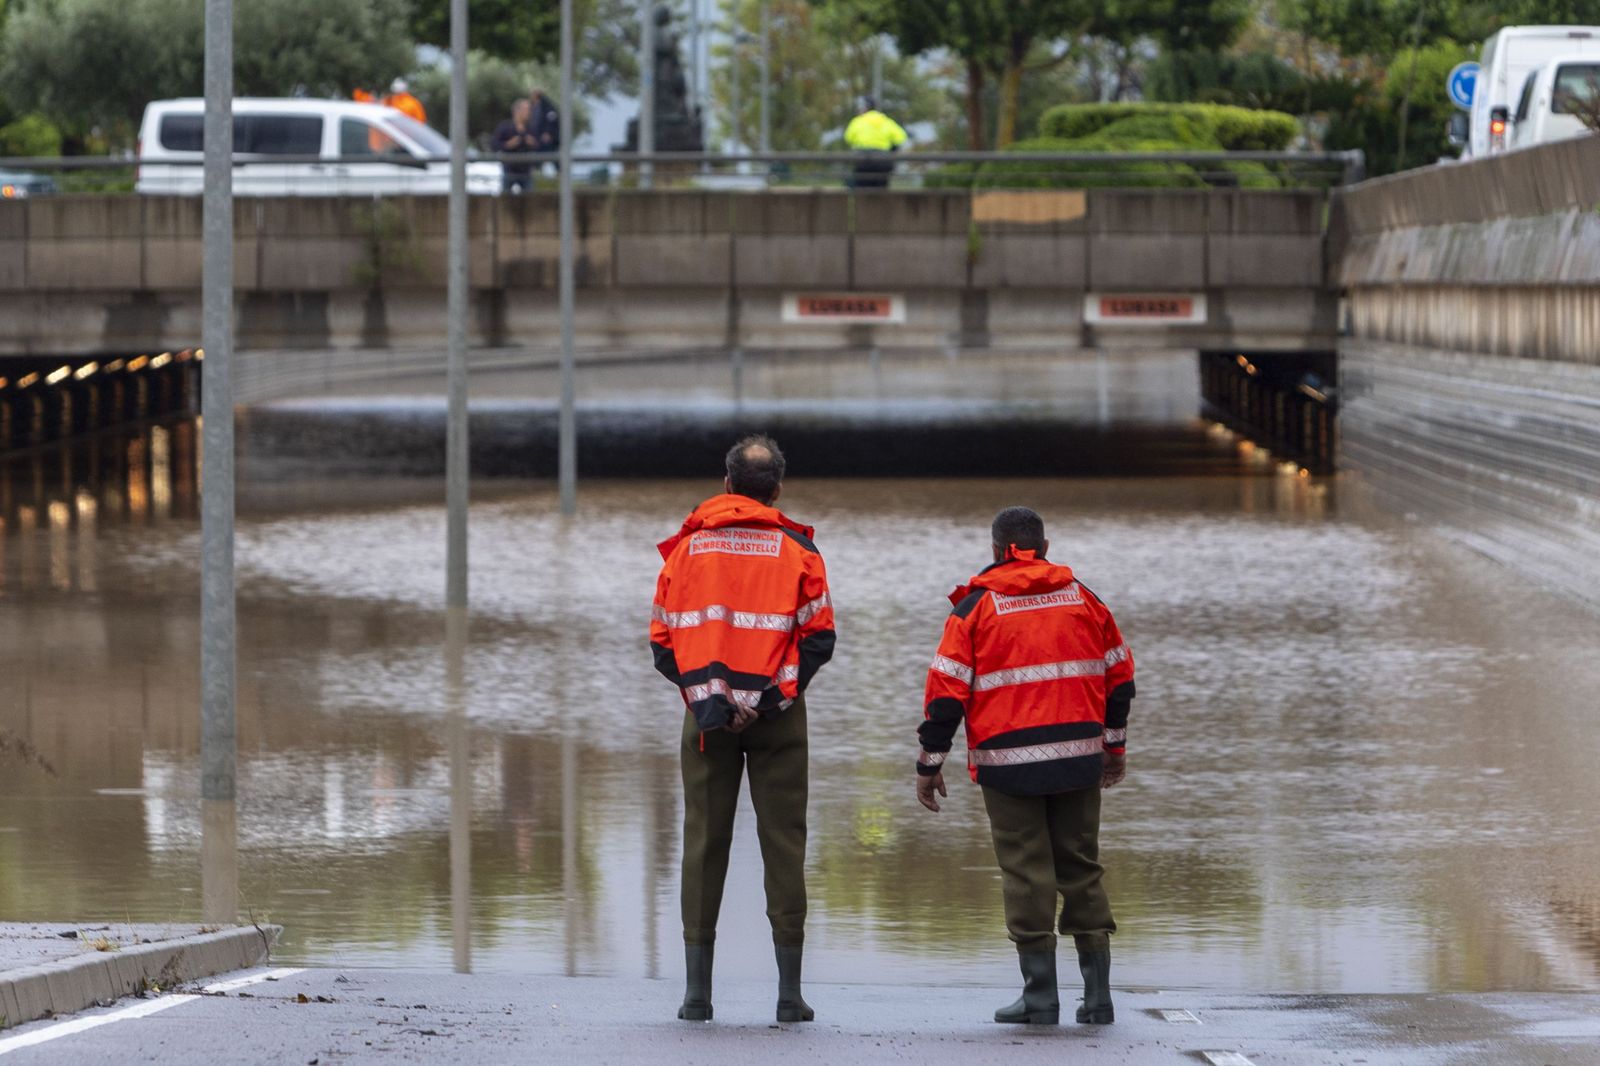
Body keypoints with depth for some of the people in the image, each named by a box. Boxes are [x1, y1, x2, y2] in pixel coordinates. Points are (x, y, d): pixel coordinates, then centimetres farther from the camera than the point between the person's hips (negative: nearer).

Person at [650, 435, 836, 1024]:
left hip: (707, 713, 1)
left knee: (704, 840, 5)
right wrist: (782, 688, 0)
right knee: (783, 840, 2)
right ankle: (790, 992, -1)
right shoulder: (796, 549, 0)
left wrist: (701, 691, 1)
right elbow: (819, 638, -5)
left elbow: (663, 640, 4)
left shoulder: (686, 546, 6)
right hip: (776, 713, -1)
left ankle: (697, 991, 2)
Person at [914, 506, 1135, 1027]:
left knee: (1027, 873, 0)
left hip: (1008, 761, -3)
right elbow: (1118, 674, 17)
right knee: (1082, 870, 10)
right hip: (1079, 759, 3)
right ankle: (1097, 993, 7)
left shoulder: (976, 606, -1)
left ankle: (1040, 995, -3)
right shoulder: (1082, 598, 10)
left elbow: (946, 689, -5)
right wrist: (1115, 745, 28)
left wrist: (930, 763, 1)